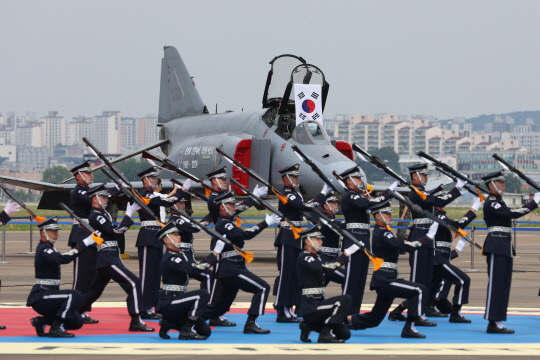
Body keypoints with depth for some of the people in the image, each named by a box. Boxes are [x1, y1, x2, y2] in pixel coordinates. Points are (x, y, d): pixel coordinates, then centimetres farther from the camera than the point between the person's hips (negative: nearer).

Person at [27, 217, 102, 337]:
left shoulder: (49, 248, 19)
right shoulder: (43, 250, -16)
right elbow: (64, 258, -31)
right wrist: (86, 243, -34)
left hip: (47, 297, 10)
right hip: (40, 297, -10)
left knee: (77, 323, 5)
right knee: (75, 295, -28)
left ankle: (41, 322, 14)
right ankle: (56, 328, -22)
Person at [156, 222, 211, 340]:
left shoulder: (180, 255, 16)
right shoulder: (169, 258, -16)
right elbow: (193, 269, -27)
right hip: (168, 302, -9)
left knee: (205, 331, 4)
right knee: (203, 294, -26)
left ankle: (168, 323, 12)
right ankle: (187, 330, -21)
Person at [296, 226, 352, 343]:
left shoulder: (316, 257, 18)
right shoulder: (304, 258, -12)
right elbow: (326, 268, -25)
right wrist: (345, 254, -24)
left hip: (318, 302, 9)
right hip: (310, 306, -9)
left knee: (344, 334, 6)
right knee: (345, 300, -25)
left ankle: (309, 325, 14)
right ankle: (325, 333, -18)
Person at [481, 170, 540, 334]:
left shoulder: (499, 201, 20)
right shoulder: (490, 203, -11)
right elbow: (512, 214, -23)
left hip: (505, 246, 10)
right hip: (496, 246, -10)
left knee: (504, 285, 8)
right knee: (495, 284, -9)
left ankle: (498, 322, 9)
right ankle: (493, 323, -9)